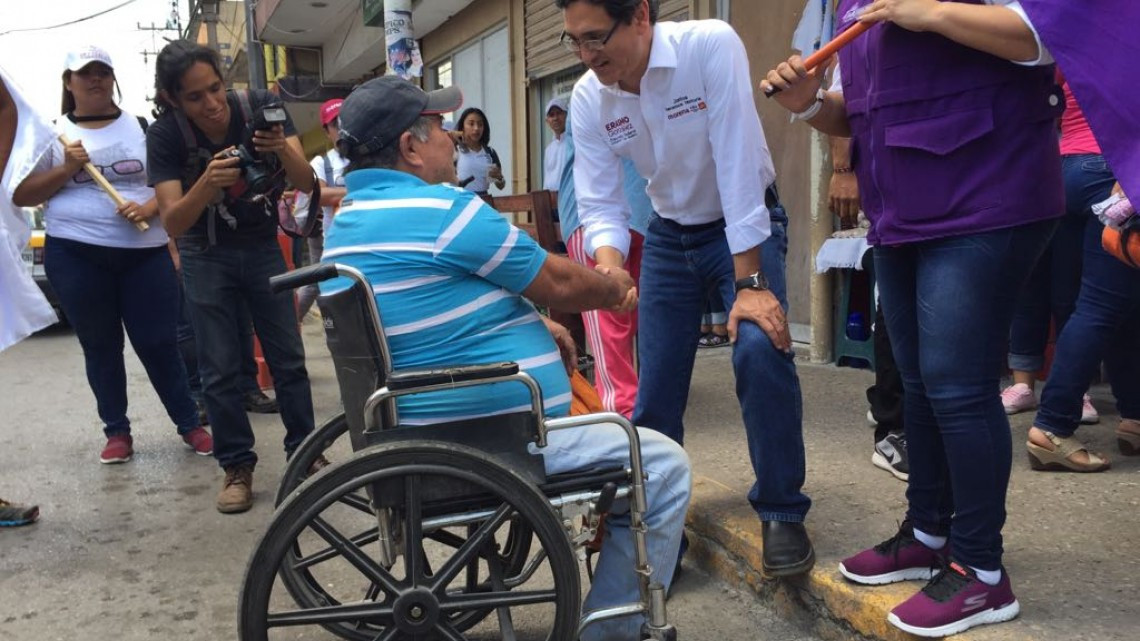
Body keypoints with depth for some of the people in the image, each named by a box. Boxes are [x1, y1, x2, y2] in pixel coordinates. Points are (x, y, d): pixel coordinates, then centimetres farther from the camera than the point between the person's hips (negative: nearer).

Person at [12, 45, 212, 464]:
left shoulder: (142, 127, 7)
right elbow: (20, 195, 4)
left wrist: (149, 207, -13)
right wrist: (67, 169, -10)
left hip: (145, 252, 0)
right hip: (75, 256, 1)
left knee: (158, 343, 2)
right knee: (100, 347, 8)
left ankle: (190, 425, 13)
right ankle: (117, 431, 20)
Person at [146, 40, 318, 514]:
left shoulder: (260, 106, -20)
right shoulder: (165, 135, -21)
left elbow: (305, 184, -23)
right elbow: (172, 223, -26)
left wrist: (283, 150, -44)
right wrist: (208, 183, -45)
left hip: (263, 246, 1)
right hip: (206, 256, -1)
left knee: (288, 358, 4)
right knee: (219, 369, 1)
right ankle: (237, 466, 14)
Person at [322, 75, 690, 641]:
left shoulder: (347, 223, 10)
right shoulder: (441, 210, -20)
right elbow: (558, 283, -11)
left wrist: (535, 327, 13)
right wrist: (618, 288, 9)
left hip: (427, 432, 10)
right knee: (663, 466, -1)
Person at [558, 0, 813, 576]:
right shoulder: (588, 99, -12)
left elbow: (737, 163, -28)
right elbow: (599, 205, -11)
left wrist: (749, 283, -28)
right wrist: (609, 264, -34)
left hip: (744, 224, -4)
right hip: (669, 234, 4)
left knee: (760, 348, -25)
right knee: (655, 383, 1)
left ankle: (781, 512, -6)